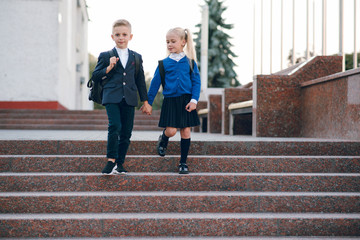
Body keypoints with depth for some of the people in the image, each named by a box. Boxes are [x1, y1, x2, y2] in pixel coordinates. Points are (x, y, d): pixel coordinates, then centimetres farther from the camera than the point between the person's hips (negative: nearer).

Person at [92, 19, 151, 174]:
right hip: (111, 97, -3)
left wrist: (145, 100, 16)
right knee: (115, 126, -21)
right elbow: (95, 76, 6)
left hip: (129, 99, 3)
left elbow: (140, 80, 18)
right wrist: (109, 68, -9)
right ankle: (111, 160, -12)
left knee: (126, 132, 4)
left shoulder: (136, 57, 13)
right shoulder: (105, 56, 6)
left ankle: (119, 163, 14)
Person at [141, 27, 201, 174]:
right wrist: (148, 103, 7)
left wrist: (194, 100, -10)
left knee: (185, 131, 2)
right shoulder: (164, 63, 3)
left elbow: (196, 82, 2)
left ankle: (183, 162, 14)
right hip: (170, 101, 0)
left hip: (186, 100, 0)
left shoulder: (190, 62, 2)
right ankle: (163, 140, 28)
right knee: (171, 130, -9)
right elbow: (155, 83, 7)